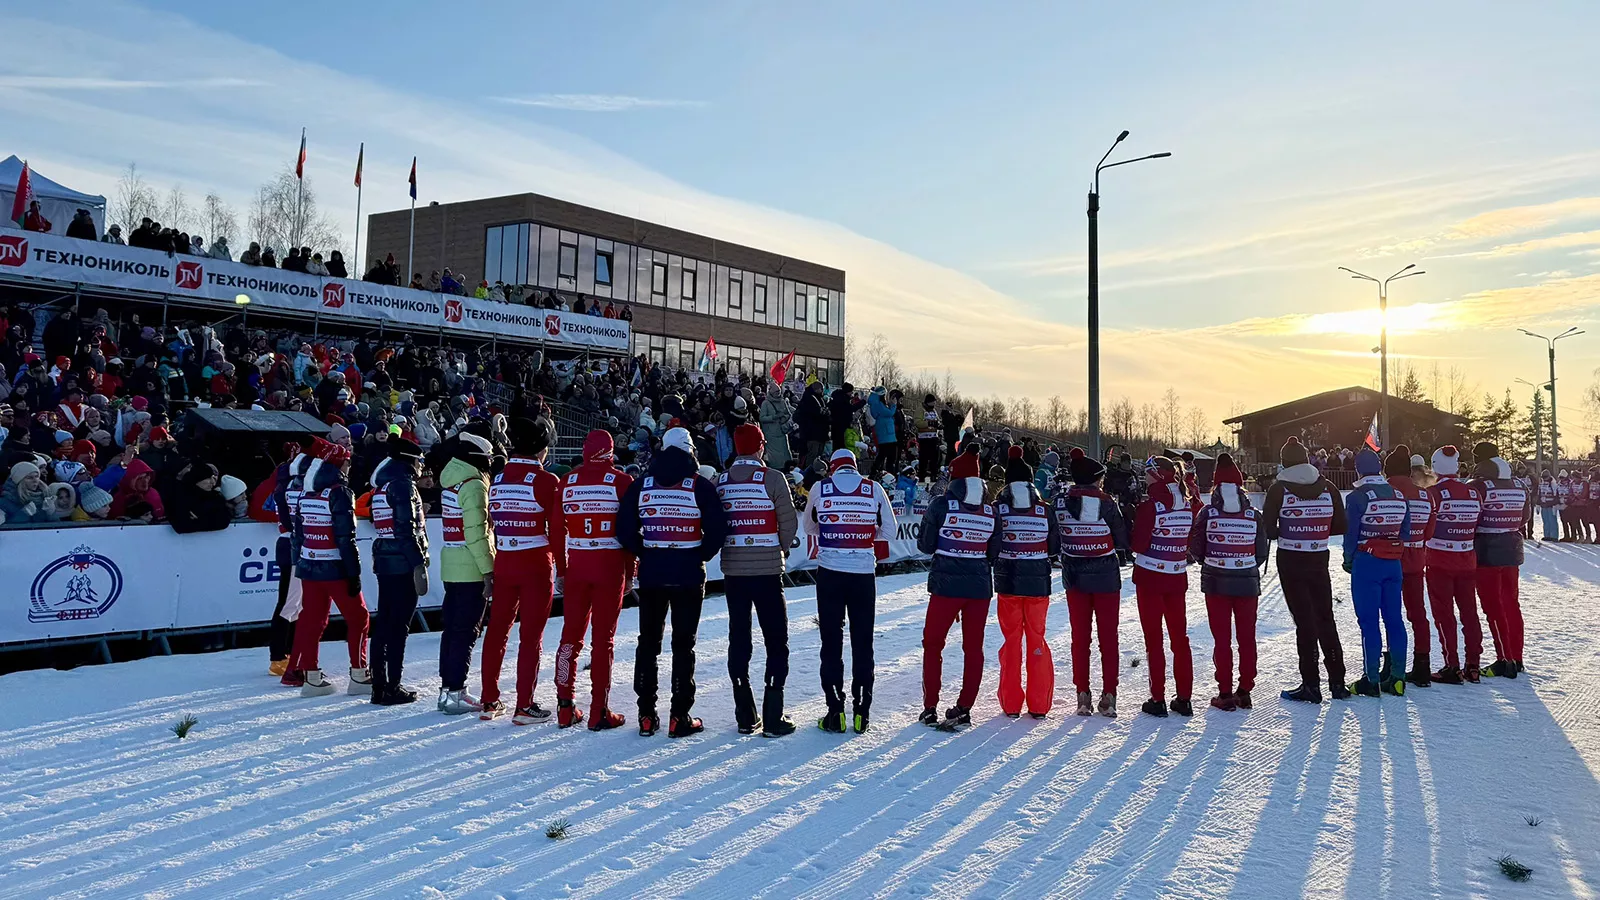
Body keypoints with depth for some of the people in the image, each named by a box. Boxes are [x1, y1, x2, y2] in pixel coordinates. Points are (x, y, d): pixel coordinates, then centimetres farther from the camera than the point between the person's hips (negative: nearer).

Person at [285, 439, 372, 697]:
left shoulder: (306, 492, 9)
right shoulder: (339, 492, -14)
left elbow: (298, 533, 13)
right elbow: (346, 537, -17)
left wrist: (299, 563, 19)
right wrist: (354, 573, -15)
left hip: (308, 567, 7)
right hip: (335, 569, -7)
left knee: (311, 619, 11)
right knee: (357, 617, 4)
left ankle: (310, 677, 15)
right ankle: (359, 676, 5)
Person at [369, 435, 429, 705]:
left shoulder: (382, 483, 16)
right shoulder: (403, 483, -12)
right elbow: (406, 528, -19)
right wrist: (419, 564, -19)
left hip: (384, 561, 9)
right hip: (403, 564, -9)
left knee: (384, 623, 12)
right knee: (398, 626, -4)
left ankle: (379, 686, 18)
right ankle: (392, 689, 0)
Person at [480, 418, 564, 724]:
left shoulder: (497, 479, 4)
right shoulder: (547, 481, -11)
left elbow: (489, 525, 8)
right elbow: (556, 528, -9)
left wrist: (491, 565, 16)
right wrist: (562, 566, 2)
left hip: (502, 564, 5)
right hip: (536, 566, -5)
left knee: (497, 630, 13)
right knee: (531, 636, 2)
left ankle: (489, 701, 21)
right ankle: (524, 706, 5)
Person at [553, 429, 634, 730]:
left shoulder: (568, 480, 4)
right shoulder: (621, 480, -5)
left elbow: (558, 528, 4)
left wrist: (561, 569, 11)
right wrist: (630, 571, 2)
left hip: (576, 566, 3)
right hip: (610, 567, -3)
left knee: (571, 635, 11)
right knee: (604, 638, 2)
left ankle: (565, 708, 16)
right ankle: (599, 712, 5)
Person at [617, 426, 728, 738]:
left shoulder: (641, 485, 3)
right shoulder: (701, 486, -6)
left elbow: (624, 529, -2)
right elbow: (717, 530, -11)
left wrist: (646, 554, 9)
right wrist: (699, 557, 4)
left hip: (651, 573, 3)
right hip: (689, 575, -3)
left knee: (648, 642, 12)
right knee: (683, 645, 4)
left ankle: (647, 716, 15)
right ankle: (680, 717, 5)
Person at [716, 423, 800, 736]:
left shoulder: (719, 481, 2)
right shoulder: (773, 478, -8)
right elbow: (788, 522, -6)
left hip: (732, 570, 4)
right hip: (767, 570, -4)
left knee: (738, 639, 11)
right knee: (776, 640, 3)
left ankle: (745, 716, 15)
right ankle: (773, 718, 1)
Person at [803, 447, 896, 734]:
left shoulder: (820, 488, 0)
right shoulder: (874, 489, 2)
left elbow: (809, 527, 13)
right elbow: (889, 530, 7)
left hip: (829, 573, -1)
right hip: (864, 574, 1)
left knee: (831, 641, 7)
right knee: (862, 643, 9)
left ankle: (835, 713, 6)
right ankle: (862, 713, 12)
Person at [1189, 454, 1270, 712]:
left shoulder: (1207, 513, -8)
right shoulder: (1254, 515, -4)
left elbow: (1195, 549, -2)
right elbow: (1262, 552, 2)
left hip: (1216, 583, -1)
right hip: (1248, 583, 1)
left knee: (1222, 639, 5)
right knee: (1247, 637, 11)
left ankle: (1225, 694, 7)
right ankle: (1244, 692, 16)